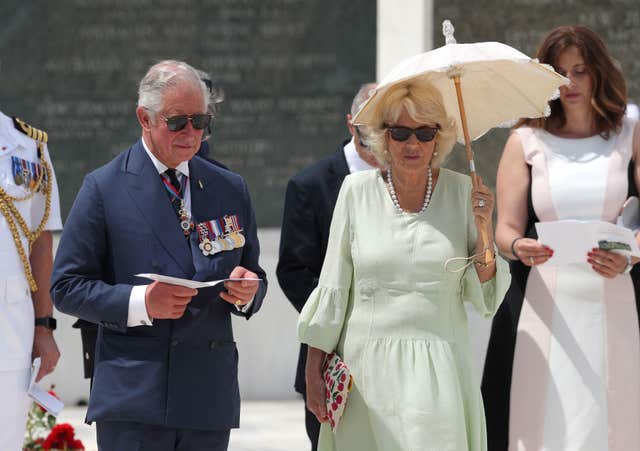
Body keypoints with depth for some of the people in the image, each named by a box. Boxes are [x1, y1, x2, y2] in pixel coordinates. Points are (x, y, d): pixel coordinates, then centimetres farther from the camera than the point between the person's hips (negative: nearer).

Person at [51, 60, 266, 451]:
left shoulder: (231, 190, 14)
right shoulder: (104, 188, 1)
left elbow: (254, 278, 20)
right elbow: (66, 287, -1)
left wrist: (248, 291, -5)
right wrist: (139, 302, -17)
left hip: (210, 400, 4)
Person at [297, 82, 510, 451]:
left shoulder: (462, 192, 3)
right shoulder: (357, 191, 2)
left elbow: (482, 297, 5)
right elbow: (332, 285, 6)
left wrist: (485, 233, -10)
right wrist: (314, 368, 4)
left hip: (439, 368, 0)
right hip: (367, 366, 0)